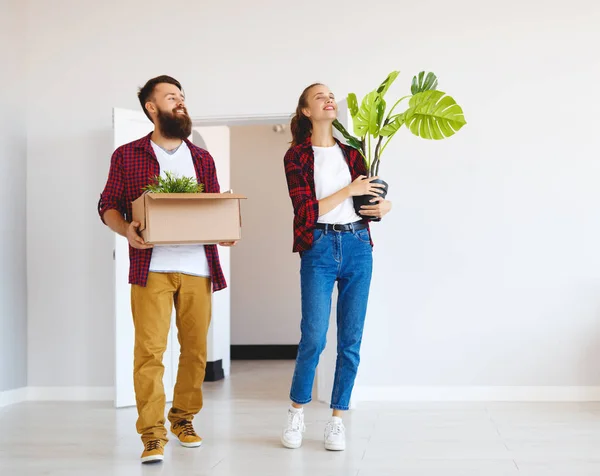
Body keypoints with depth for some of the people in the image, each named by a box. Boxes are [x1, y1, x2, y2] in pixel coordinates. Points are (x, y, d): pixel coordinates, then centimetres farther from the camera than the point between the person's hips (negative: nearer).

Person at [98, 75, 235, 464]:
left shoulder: (202, 159, 17)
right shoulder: (127, 156, 8)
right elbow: (108, 205, 6)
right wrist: (126, 229, -13)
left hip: (197, 267, 4)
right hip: (151, 268, -3)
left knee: (196, 348, 6)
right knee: (150, 349, -9)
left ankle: (184, 418, 23)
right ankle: (153, 434, -6)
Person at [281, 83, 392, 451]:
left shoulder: (352, 151, 13)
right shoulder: (297, 156, 1)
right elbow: (307, 212, -8)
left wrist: (383, 206, -5)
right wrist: (349, 190, -12)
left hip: (358, 248, 4)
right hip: (318, 249, -4)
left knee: (351, 339, 3)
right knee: (314, 337, -9)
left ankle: (338, 420, 12)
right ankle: (297, 413, 12)